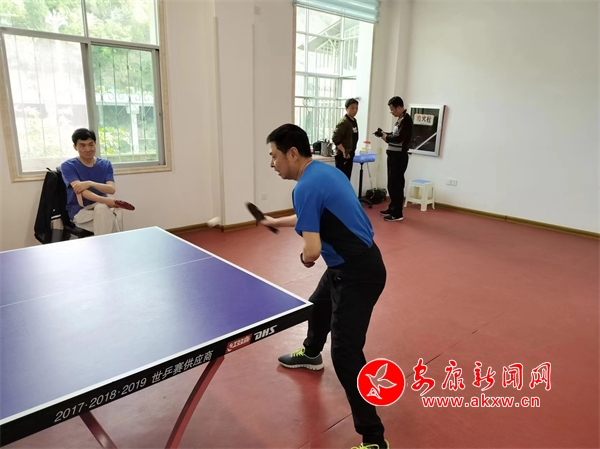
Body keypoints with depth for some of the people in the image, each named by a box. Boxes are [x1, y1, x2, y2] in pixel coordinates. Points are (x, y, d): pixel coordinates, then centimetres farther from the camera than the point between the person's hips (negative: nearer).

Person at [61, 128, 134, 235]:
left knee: (117, 210, -33)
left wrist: (91, 183, -28)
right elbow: (80, 191, -20)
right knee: (102, 208, -35)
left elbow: (112, 189, -8)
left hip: (102, 208, 3)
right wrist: (105, 201, -38)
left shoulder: (106, 164, 7)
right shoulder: (68, 166, -4)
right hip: (80, 211, -2)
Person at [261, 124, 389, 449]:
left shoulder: (306, 187, -22)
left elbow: (312, 250, -28)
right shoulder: (324, 171, 8)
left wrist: (304, 258, -4)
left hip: (358, 274, -11)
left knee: (346, 355, -9)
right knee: (319, 306, 33)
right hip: (349, 265, 11)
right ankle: (311, 354, 62)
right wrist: (277, 222, 37)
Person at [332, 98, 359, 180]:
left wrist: (352, 152, 14)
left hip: (350, 155, 9)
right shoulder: (343, 122, -15)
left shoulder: (354, 121, 12)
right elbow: (335, 139, -24)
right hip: (343, 156, -9)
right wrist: (344, 151, -21)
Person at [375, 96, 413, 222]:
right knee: (392, 184, 16)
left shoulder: (406, 119, -16)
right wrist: (384, 134, 5)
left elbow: (399, 138, -24)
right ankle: (392, 208, 27)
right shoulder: (400, 119, 14)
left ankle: (397, 214, 0)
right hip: (394, 155, 10)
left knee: (396, 184, -6)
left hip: (399, 156, -10)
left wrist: (386, 137, -9)